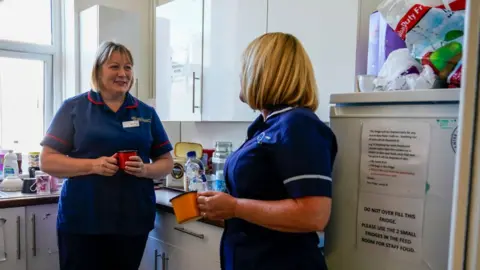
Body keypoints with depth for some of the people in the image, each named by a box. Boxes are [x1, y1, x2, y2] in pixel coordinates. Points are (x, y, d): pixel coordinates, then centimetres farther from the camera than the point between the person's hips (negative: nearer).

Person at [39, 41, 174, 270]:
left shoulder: (146, 113, 7)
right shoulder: (74, 108, 0)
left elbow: (166, 162, 10)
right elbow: (47, 161, -2)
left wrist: (144, 169, -11)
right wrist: (93, 165, -17)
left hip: (134, 220, 3)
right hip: (81, 221, -2)